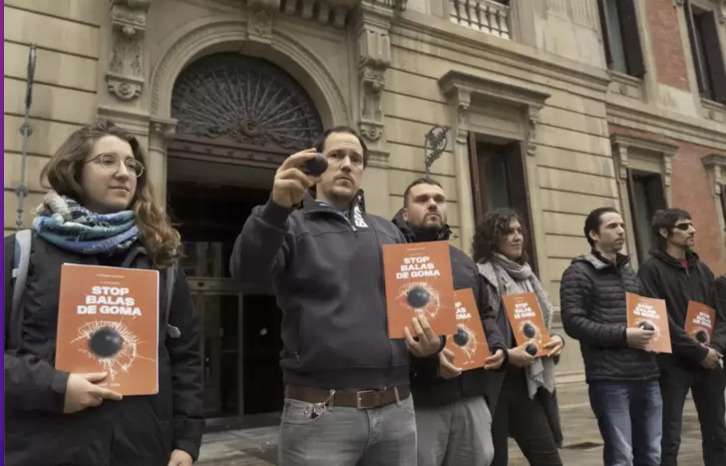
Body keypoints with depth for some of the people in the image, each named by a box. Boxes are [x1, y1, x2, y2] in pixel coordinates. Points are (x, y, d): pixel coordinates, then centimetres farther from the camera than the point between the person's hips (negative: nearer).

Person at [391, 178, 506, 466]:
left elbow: (484, 314, 26)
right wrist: (427, 356, -25)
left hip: (471, 394, 7)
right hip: (418, 397, -6)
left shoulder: (463, 261, 19)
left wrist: (497, 346, 6)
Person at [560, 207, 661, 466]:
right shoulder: (579, 273, -4)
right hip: (609, 380, -7)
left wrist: (651, 332, 7)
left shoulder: (629, 272, 19)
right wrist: (623, 335, -19)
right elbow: (573, 322, -13)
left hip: (647, 376, 7)